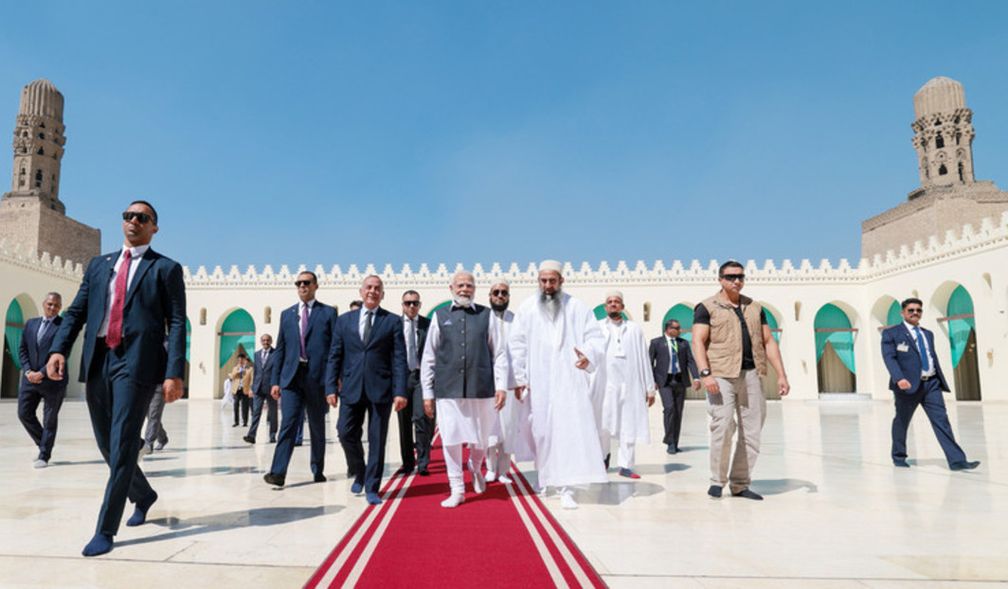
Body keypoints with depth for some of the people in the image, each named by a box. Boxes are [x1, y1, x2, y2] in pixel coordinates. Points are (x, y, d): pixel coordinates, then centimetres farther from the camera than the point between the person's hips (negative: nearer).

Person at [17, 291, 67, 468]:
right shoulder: (31, 323, 12)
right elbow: (22, 349, 10)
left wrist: (42, 373, -16)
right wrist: (28, 371, -5)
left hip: (52, 379, -5)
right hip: (30, 378, 5)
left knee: (50, 420, 2)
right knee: (24, 413, 5)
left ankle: (44, 456, 12)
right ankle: (43, 445, 26)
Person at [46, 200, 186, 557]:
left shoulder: (166, 269, 5)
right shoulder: (98, 265, 19)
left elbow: (177, 324, -3)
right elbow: (76, 311, 14)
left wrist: (174, 373, -13)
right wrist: (59, 349, -5)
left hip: (136, 362, -5)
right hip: (97, 362, 5)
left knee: (122, 446, -7)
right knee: (108, 445, 14)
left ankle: (106, 529, 2)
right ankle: (143, 495, 37)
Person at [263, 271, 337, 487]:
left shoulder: (328, 313, 4)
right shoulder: (287, 314, 14)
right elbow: (280, 349, 12)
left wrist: (334, 380, -7)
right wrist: (275, 380, 6)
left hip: (317, 378, -2)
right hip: (291, 377, 2)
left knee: (317, 426, 9)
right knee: (288, 423, -9)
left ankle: (318, 470, 23)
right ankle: (278, 473, -12)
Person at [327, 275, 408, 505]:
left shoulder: (393, 321, 3)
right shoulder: (344, 320, 10)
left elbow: (399, 358, -2)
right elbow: (335, 356, 9)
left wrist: (400, 391, -10)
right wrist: (331, 387, 0)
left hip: (381, 389, -2)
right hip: (351, 388, 2)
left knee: (377, 440, 3)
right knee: (346, 434, 1)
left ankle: (372, 488, 15)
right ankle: (359, 474, 28)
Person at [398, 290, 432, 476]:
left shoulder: (428, 324, 3)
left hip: (422, 376, -1)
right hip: (401, 376, 1)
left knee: (422, 418, -8)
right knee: (404, 423, 9)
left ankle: (422, 463, 2)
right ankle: (407, 462, 21)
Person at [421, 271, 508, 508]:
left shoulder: (486, 315, 5)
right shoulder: (440, 316, 5)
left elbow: (499, 353, 4)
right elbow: (429, 357, 7)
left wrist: (501, 386, -3)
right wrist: (427, 393, 4)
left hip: (481, 389, 0)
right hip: (448, 390, 0)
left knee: (481, 440, 11)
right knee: (451, 441, 2)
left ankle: (475, 468, 43)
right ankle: (457, 490, 19)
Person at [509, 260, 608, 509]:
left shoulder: (577, 308, 5)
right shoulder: (527, 309, 7)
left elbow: (596, 337, 2)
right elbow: (517, 345, 6)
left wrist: (589, 355, -18)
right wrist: (519, 378, 0)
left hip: (569, 379, -1)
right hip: (538, 383, 2)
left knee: (570, 430, -9)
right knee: (543, 430, 7)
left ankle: (566, 487, -8)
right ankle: (547, 476, 26)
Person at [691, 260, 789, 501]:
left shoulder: (755, 308, 18)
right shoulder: (708, 307, 3)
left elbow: (769, 342, 17)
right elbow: (698, 341, -6)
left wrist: (781, 374, 8)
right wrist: (705, 373, -19)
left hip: (751, 374, 5)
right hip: (721, 375, -5)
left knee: (752, 432, 5)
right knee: (723, 428, -11)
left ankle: (740, 484, 15)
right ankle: (717, 480, 6)